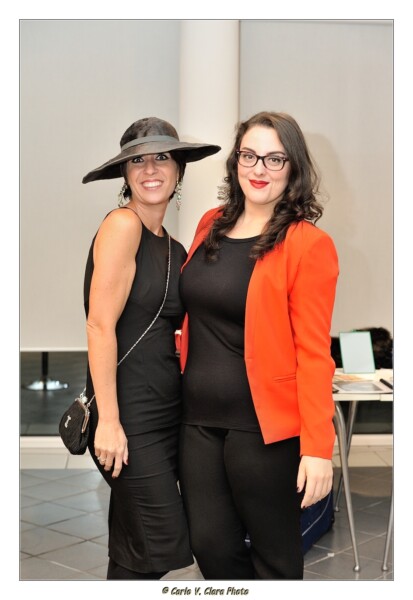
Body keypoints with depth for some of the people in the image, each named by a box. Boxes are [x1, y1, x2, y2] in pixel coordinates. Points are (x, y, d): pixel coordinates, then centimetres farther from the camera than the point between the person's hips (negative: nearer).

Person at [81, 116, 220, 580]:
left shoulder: (171, 246, 13)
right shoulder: (122, 225, -11)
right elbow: (101, 326, -17)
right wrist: (108, 419, -20)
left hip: (166, 409, 8)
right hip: (129, 411, -8)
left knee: (133, 553, 15)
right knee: (160, 543, -4)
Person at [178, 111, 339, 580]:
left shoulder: (308, 244, -9)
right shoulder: (211, 225, 9)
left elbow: (314, 352, -13)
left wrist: (317, 447, -17)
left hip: (264, 426, -5)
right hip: (199, 419, 6)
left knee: (274, 557, 9)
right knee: (210, 545, 11)